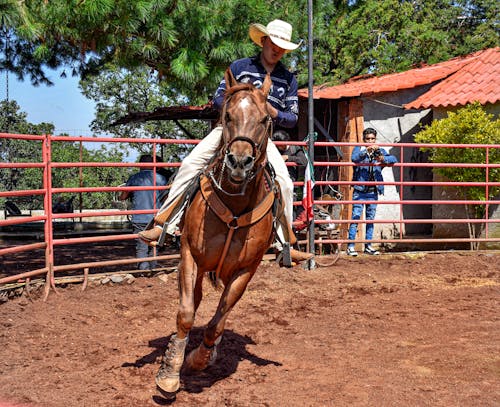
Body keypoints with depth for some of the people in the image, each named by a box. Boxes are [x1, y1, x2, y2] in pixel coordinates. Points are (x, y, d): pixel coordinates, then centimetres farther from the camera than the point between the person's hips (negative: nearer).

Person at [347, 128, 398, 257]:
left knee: (370, 219, 10)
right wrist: (367, 150, -34)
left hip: (373, 191, 4)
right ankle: (350, 246, -4)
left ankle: (368, 246, 19)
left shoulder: (380, 151, 9)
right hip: (360, 190, -4)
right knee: (355, 218, -7)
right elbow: (354, 158, -22)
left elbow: (394, 159, -5)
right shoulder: (359, 149, 0)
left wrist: (383, 158, -24)